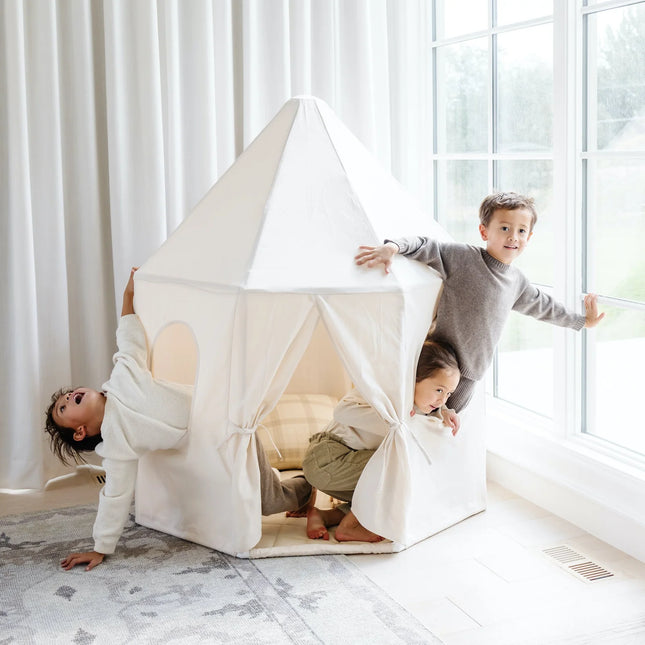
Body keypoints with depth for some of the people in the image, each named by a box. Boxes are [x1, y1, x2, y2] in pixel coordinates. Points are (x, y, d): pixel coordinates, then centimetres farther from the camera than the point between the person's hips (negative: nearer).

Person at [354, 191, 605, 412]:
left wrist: (581, 321, 37)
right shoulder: (463, 258, -12)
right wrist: (393, 247, -39)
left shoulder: (518, 282, 9)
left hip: (468, 377, 5)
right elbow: (427, 247, -19)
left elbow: (542, 305, 26)